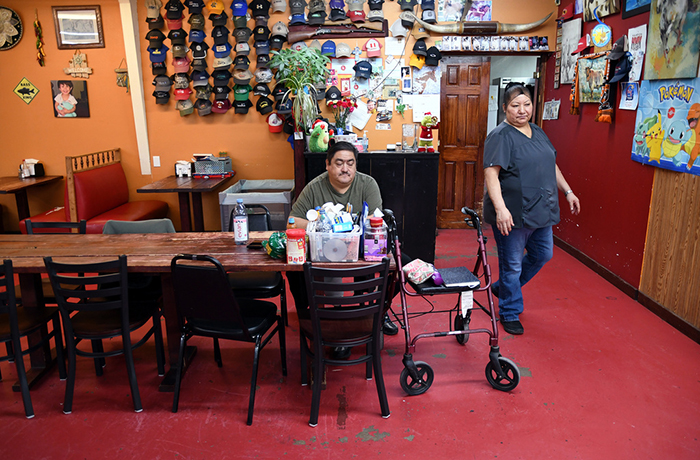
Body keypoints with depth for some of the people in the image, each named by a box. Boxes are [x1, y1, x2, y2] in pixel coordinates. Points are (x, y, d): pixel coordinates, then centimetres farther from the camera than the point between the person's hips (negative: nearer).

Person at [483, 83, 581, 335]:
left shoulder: (538, 132, 12)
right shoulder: (500, 136, -13)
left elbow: (552, 165, 22)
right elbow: (491, 174, -22)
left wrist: (568, 192, 18)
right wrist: (500, 208, -32)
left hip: (541, 212, 8)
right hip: (513, 215, -8)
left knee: (542, 255, 19)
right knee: (512, 265, 4)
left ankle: (502, 287, 37)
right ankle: (510, 313, 22)